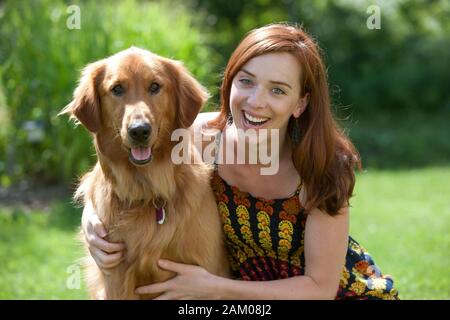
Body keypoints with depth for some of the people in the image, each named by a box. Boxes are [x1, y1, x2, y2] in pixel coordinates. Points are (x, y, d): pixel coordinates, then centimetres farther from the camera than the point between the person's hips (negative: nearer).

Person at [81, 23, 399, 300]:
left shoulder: (321, 167, -27)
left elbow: (321, 288, -22)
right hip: (247, 283, 3)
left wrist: (214, 288, -30)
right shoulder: (203, 135, -20)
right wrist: (91, 218, -26)